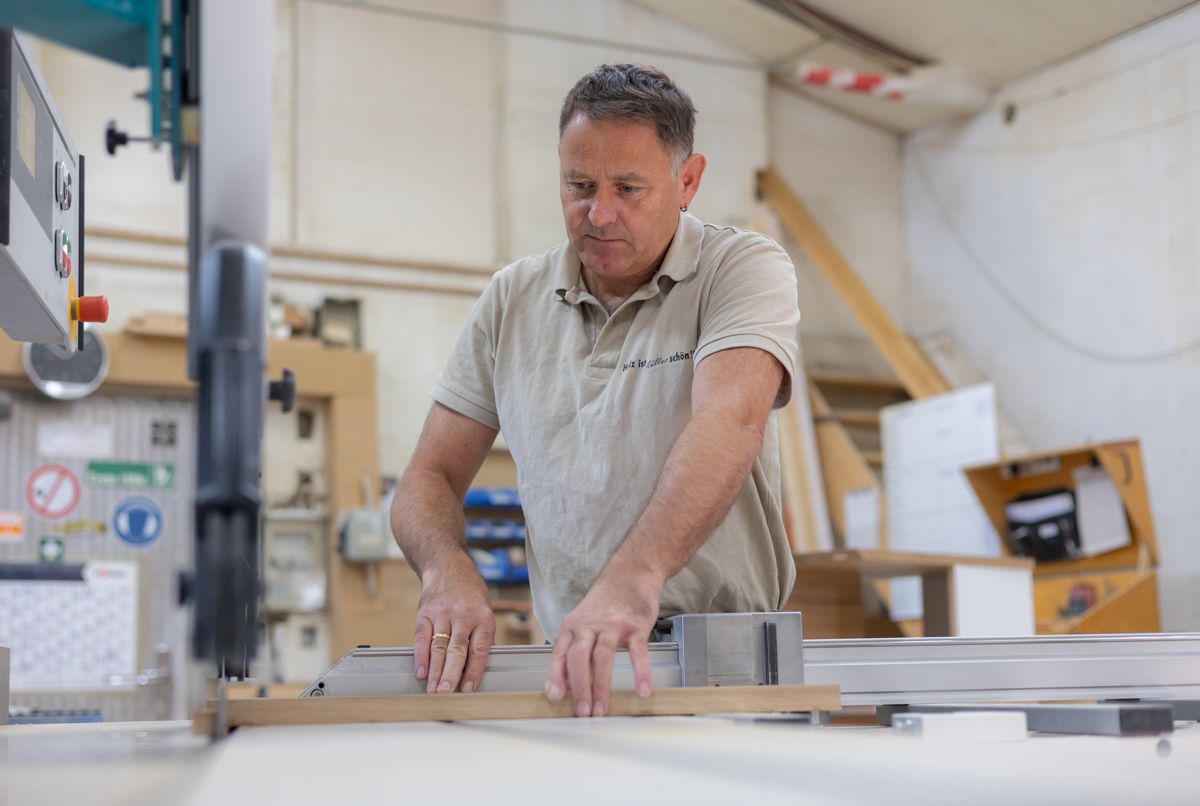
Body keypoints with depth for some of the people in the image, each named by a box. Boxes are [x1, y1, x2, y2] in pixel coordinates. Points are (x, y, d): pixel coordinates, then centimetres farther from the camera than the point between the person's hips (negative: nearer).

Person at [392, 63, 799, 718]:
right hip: (570, 664, 4)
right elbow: (431, 478, 9)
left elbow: (730, 421, -24)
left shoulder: (746, 270, -4)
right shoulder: (512, 299, 9)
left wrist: (634, 577, -42)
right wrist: (447, 569, -16)